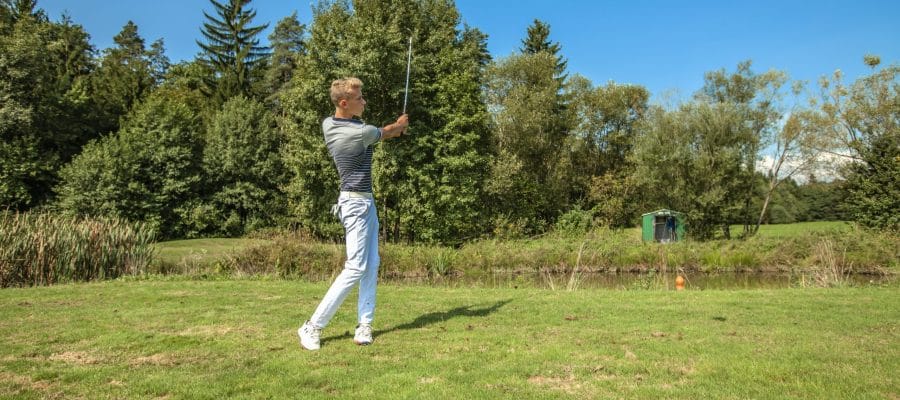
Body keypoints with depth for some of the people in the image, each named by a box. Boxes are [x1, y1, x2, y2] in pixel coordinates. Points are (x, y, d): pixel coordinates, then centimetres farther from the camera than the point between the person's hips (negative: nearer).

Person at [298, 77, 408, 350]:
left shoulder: (328, 125, 3)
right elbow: (389, 133, 3)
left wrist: (390, 131, 23)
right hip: (357, 203, -9)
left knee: (371, 265, 8)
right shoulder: (362, 133, -20)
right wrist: (401, 124, 24)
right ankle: (313, 326, -2)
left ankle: (364, 324, 10)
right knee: (356, 268, -7)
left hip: (365, 201, 9)